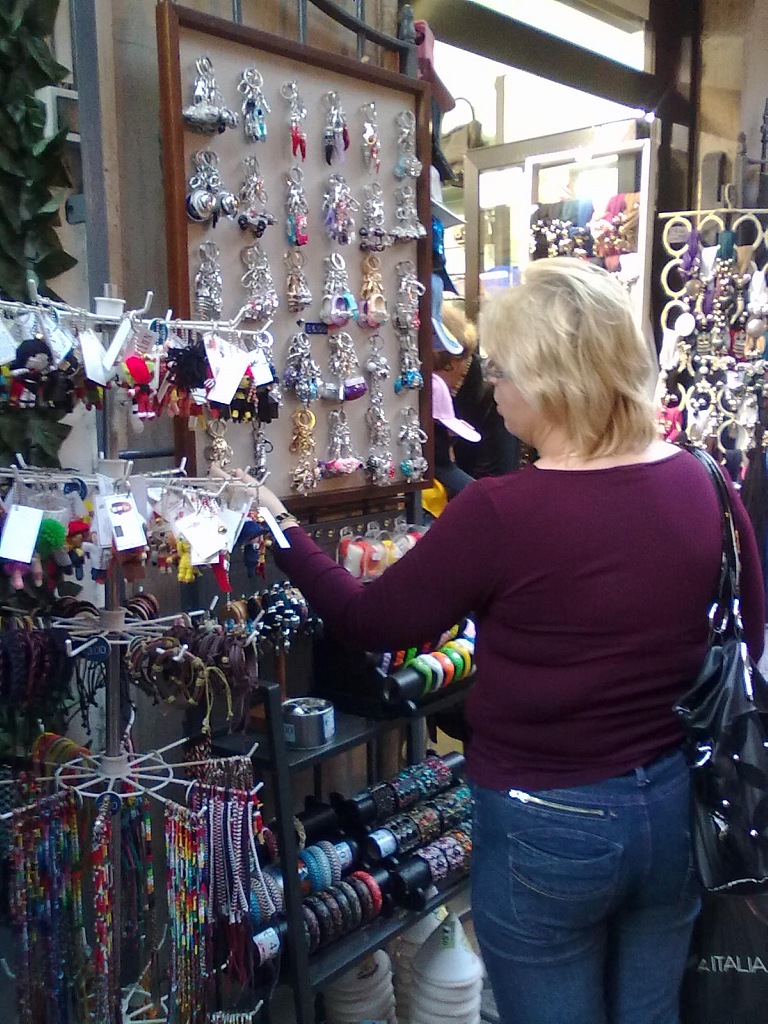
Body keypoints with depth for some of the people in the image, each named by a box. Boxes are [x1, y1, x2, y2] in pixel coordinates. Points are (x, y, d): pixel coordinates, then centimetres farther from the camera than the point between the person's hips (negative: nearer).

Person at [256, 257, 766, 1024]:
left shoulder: (501, 514, -23)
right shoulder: (702, 485, -7)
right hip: (674, 806, 5)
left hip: (547, 826, -5)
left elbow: (372, 623, -10)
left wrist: (283, 533, 3)